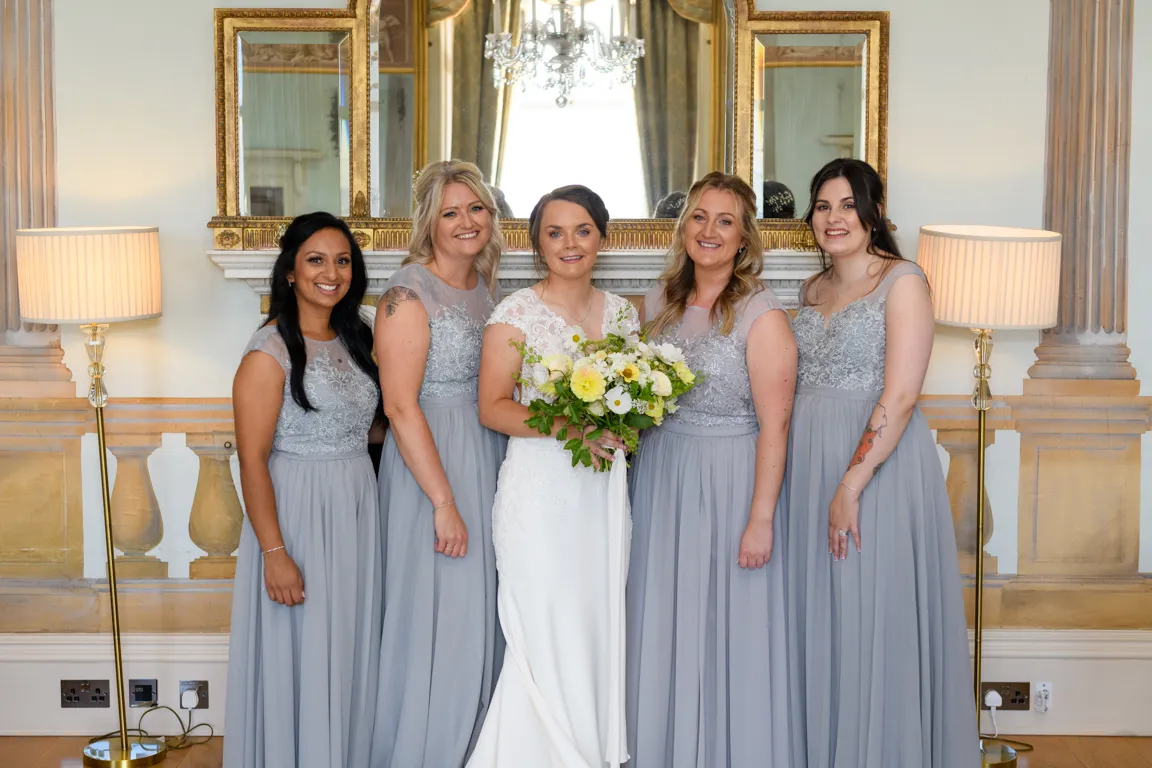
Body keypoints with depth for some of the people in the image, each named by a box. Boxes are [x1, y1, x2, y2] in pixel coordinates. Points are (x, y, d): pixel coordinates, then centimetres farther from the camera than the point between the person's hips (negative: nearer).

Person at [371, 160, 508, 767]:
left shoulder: (483, 288, 10)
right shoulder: (410, 291, -14)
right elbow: (400, 406, -19)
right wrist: (444, 502, -21)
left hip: (488, 462, 8)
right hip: (432, 465, -8)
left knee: (481, 616, 15)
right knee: (437, 617, 0)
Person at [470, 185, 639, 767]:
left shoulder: (622, 313, 11)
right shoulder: (517, 313, -4)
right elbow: (493, 408, -9)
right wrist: (567, 425, -21)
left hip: (603, 489, 5)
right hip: (539, 487, -4)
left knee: (599, 628, 7)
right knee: (544, 634, -4)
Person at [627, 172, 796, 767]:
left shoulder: (762, 316, -12)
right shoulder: (659, 304, 7)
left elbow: (774, 426, -15)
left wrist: (761, 519, -18)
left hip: (727, 486, -5)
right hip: (660, 482, 6)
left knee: (725, 631, 4)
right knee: (662, 633, 13)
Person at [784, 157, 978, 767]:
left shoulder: (902, 282, -9)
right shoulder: (813, 290, 13)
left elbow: (900, 397, -17)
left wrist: (851, 486, -21)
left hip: (878, 464, -6)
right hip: (809, 464, 7)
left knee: (874, 621, 0)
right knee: (818, 618, 12)